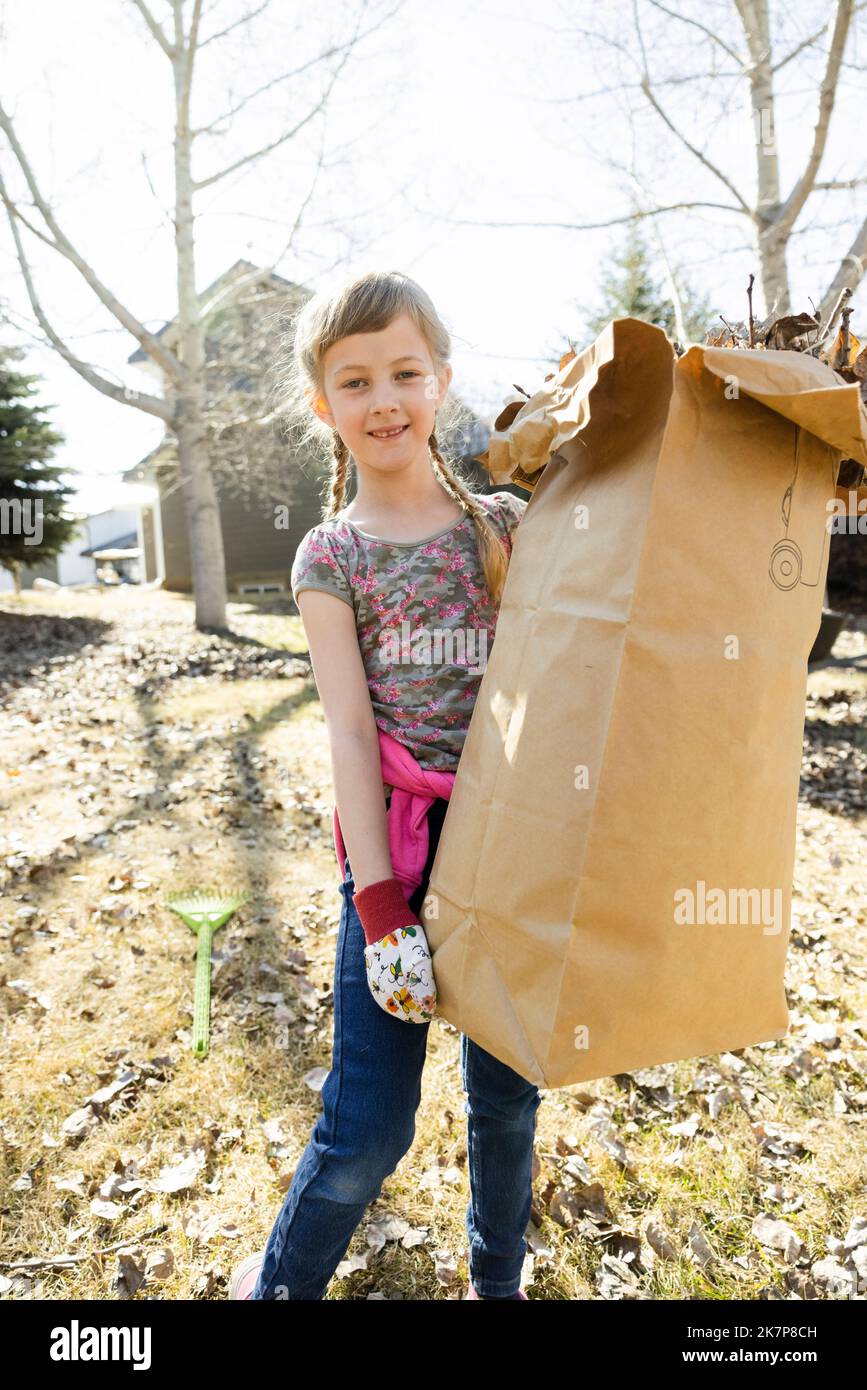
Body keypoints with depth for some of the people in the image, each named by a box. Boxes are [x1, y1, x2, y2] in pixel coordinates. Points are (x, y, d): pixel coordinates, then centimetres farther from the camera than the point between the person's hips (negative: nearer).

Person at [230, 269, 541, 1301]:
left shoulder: (506, 524, 5)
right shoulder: (329, 558, 0)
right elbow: (349, 728, -7)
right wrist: (380, 904, -11)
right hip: (397, 846, -2)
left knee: (507, 1095, 17)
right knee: (368, 1125, 5)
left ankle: (497, 1277, 45)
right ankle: (282, 1278, 37)